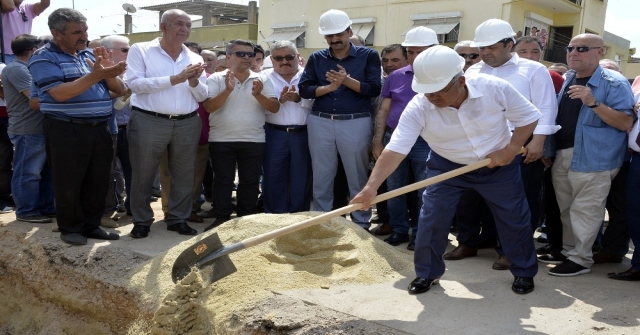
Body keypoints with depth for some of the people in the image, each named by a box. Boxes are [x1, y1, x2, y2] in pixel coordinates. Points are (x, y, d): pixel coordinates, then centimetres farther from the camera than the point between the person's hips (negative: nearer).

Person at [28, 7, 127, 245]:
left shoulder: (91, 55, 13)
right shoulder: (43, 58, -6)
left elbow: (119, 89, 11)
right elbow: (60, 93, -19)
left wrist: (109, 72, -10)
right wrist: (95, 75, -24)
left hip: (99, 129, 6)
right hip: (66, 131, -6)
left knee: (98, 182, 10)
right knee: (69, 184, 4)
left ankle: (91, 225, 23)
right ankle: (70, 228, 19)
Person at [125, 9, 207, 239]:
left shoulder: (194, 58, 11)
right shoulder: (140, 50, -1)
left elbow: (202, 96, 11)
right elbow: (134, 83, -14)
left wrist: (194, 82, -12)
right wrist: (175, 79, -18)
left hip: (187, 124, 4)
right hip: (148, 122, -3)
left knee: (184, 176, 10)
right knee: (143, 176, 6)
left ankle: (178, 219, 24)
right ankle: (142, 221, 22)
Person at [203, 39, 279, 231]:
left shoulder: (262, 80, 5)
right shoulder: (216, 79, 1)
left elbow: (275, 108, -2)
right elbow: (209, 107, -10)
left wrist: (259, 95, -18)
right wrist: (227, 90, -22)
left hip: (254, 140, 2)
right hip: (221, 140, -1)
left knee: (250, 181, 7)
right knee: (223, 180, 4)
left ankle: (246, 220, 19)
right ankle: (221, 219, 13)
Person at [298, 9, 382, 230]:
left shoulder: (368, 56, 2)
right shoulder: (316, 58, 10)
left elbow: (374, 89, -7)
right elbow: (304, 90, 2)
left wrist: (347, 81, -19)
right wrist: (329, 88, -13)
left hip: (356, 123, -2)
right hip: (320, 122, 3)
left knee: (358, 177, 5)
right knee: (321, 177, 10)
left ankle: (362, 224, 16)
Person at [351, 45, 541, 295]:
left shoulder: (495, 88, -26)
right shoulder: (418, 108, -28)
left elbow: (528, 117, -11)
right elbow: (395, 149, -34)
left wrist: (510, 150, -21)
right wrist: (371, 186, -44)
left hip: (499, 165, 1)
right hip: (447, 166, 0)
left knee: (515, 219, 9)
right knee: (431, 220, -5)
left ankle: (524, 272, 32)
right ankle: (427, 273, 18)